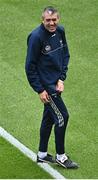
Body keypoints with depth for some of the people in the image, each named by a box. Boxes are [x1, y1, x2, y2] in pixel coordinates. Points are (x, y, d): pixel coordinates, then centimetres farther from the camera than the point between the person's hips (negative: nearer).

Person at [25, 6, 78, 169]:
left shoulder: (60, 31, 0)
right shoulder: (36, 37, -21)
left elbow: (65, 55, 10)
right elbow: (30, 66, -17)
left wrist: (62, 78, -1)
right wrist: (40, 90, -16)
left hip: (56, 82, 8)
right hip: (45, 84, -8)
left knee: (49, 117, 17)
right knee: (62, 117, -6)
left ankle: (42, 155, 31)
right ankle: (60, 156, 10)